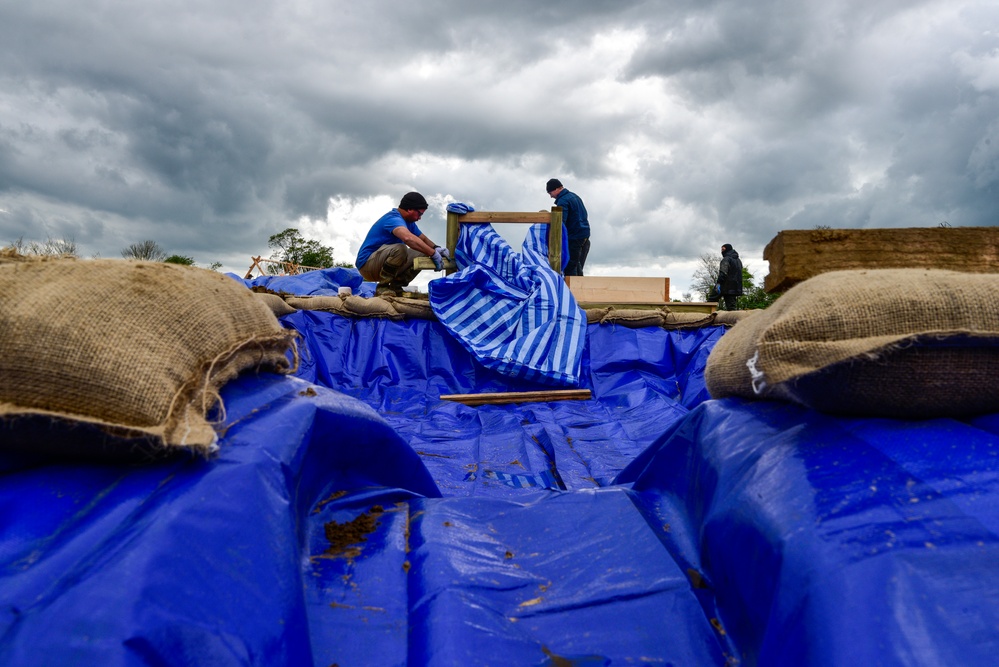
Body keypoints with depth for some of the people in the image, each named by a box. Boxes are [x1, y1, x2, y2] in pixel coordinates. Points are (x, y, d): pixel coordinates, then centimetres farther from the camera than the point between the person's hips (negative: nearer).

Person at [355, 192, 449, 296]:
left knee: (421, 254, 2)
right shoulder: (394, 219, -22)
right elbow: (408, 238, -42)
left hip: (381, 262, 10)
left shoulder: (408, 222, 9)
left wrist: (437, 248, -9)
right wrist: (433, 254, -39)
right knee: (399, 249, -35)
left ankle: (395, 287, 2)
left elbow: (423, 239, 14)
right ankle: (382, 288, -19)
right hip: (367, 263, -10)